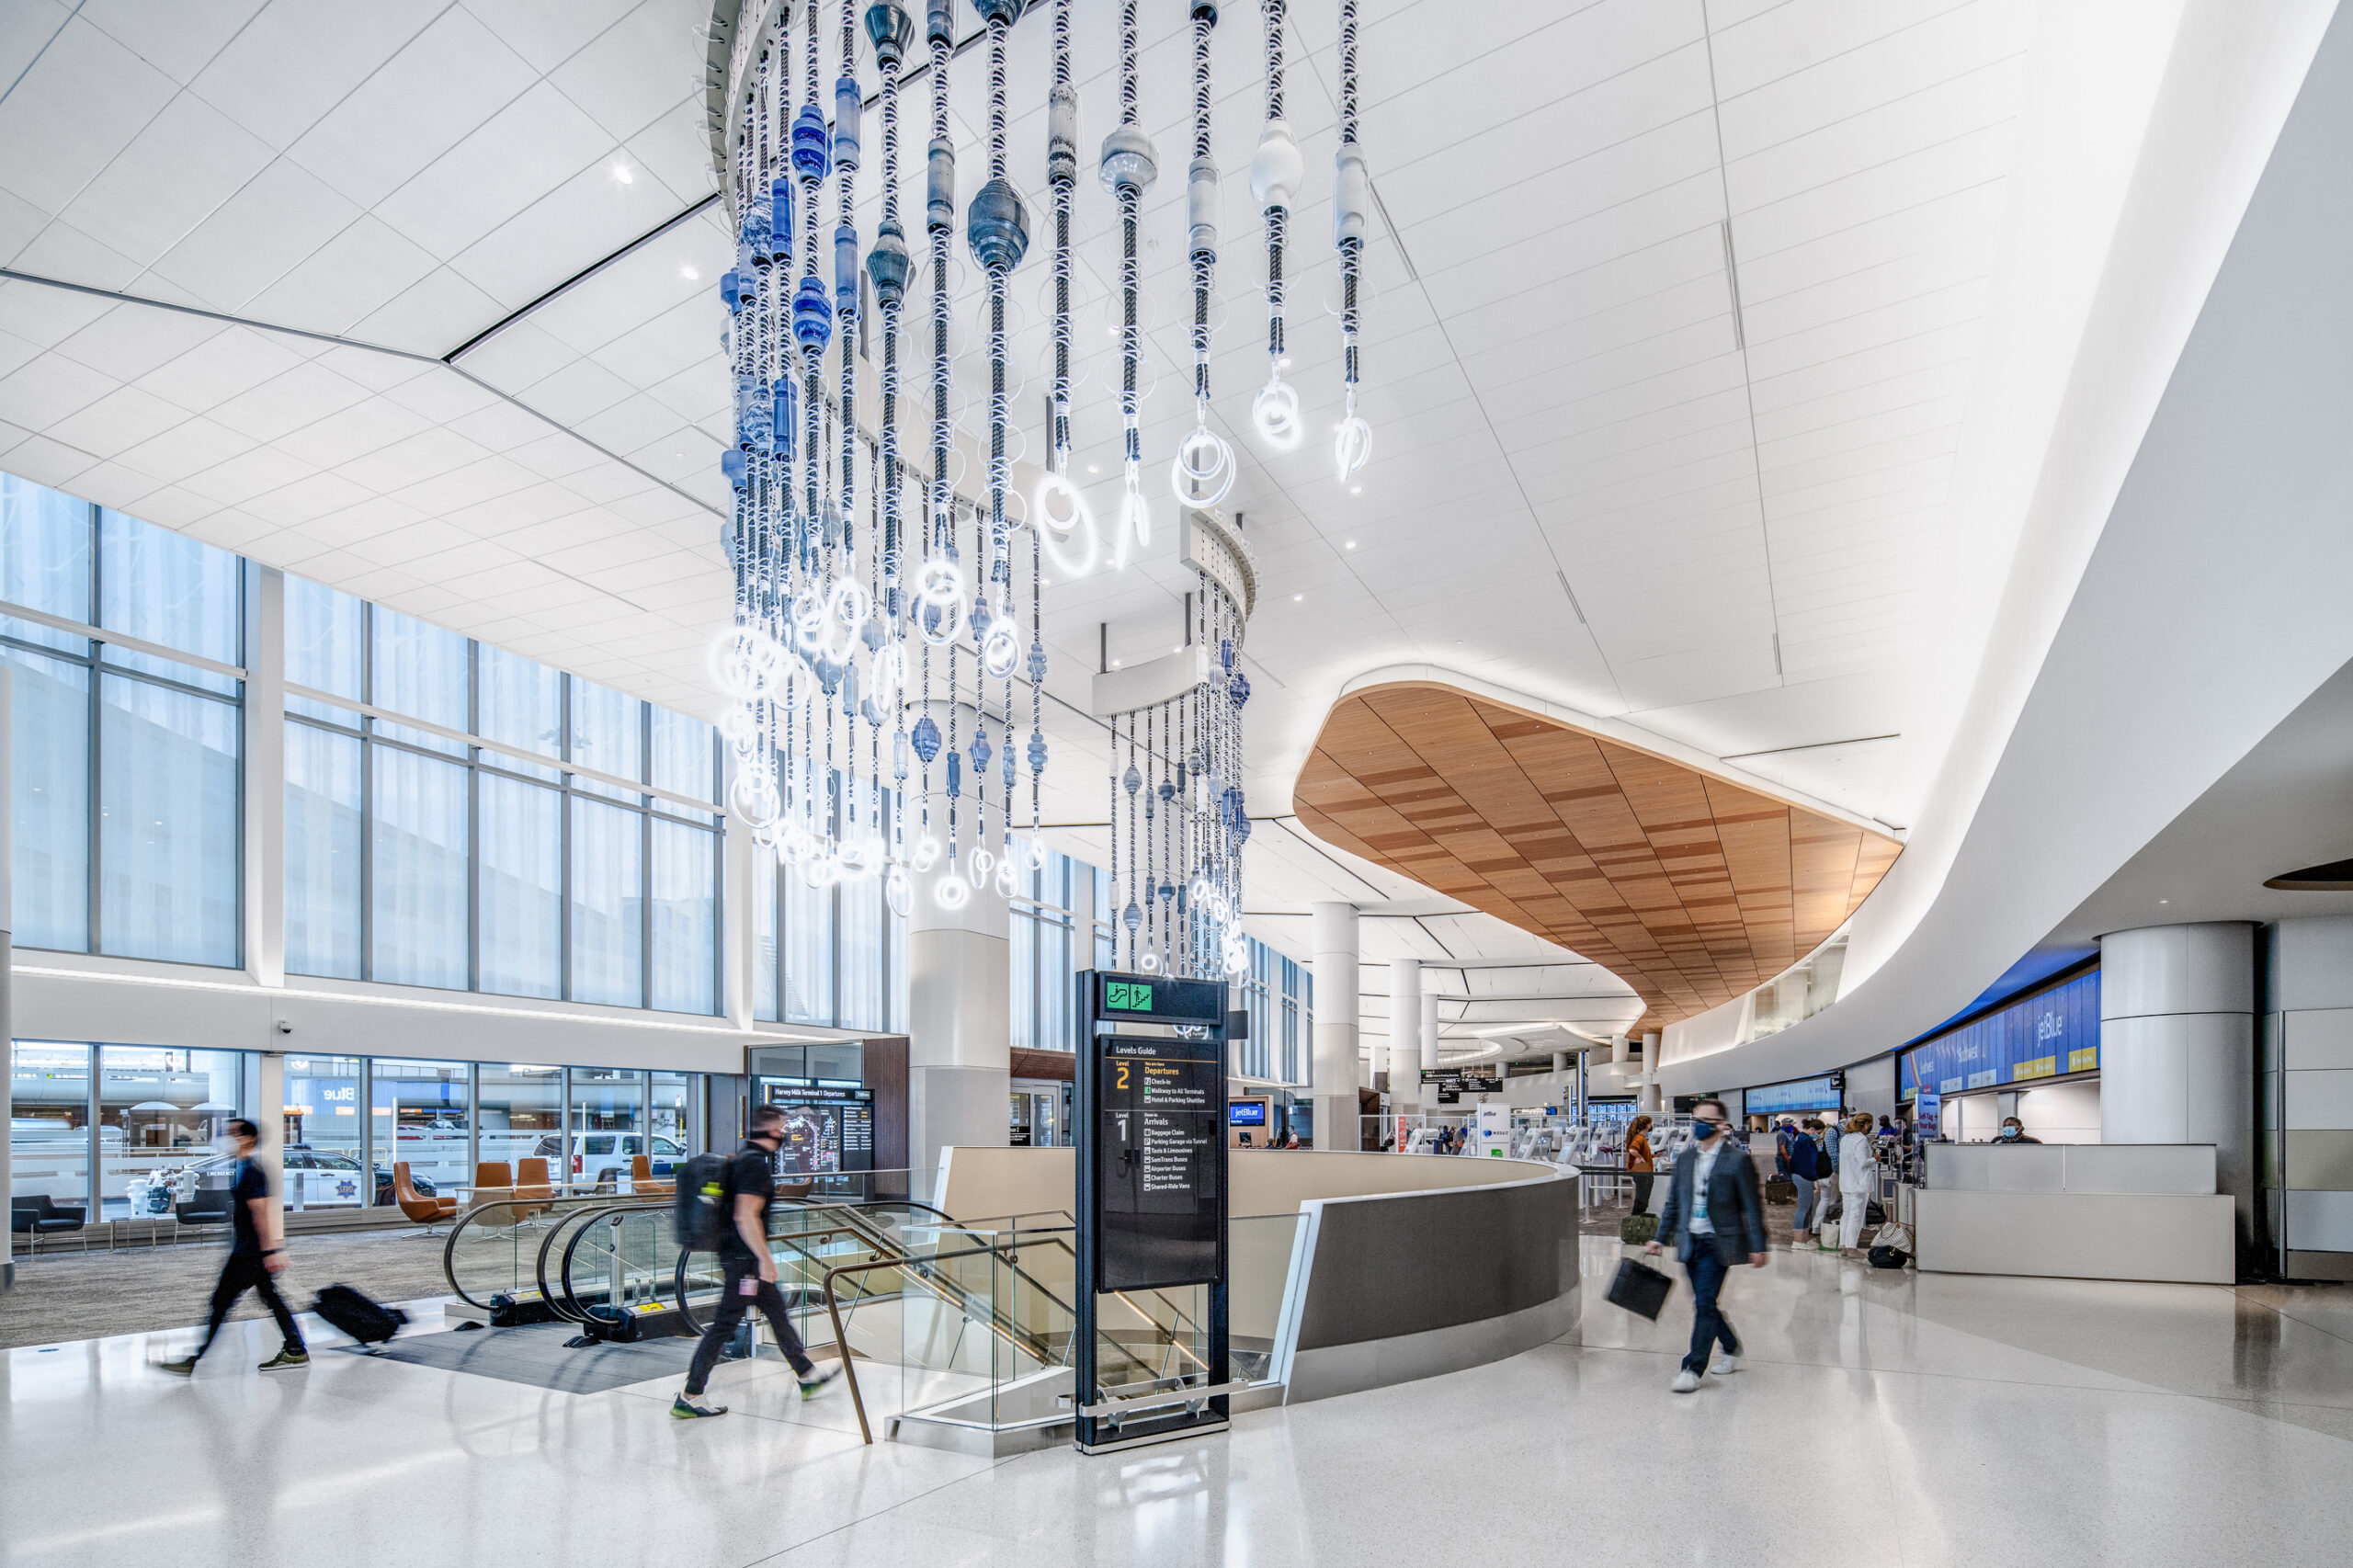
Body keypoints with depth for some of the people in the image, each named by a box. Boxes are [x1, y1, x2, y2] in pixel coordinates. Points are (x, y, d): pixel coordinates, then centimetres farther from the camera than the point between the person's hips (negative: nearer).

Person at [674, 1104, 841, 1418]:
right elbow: (746, 1217, -26)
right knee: (723, 1326, -2)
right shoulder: (756, 1164, -19)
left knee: (778, 1314, 16)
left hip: (739, 1255, 10)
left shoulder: (743, 1157, 12)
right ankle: (688, 1399, 5)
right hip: (744, 1257, -10)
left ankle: (807, 1376, 25)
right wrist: (765, 1259, -21)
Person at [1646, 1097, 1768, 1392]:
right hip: (1690, 1243, 6)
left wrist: (1757, 1246, -6)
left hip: (1718, 1243, -6)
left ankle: (1692, 1369, -5)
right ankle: (1732, 1349, 35)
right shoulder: (1686, 1159, 10)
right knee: (1704, 1304, 13)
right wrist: (1660, 1238, 13)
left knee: (1704, 1304, -10)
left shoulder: (1738, 1160, -7)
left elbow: (1752, 1206, -4)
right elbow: (1673, 1202, 15)